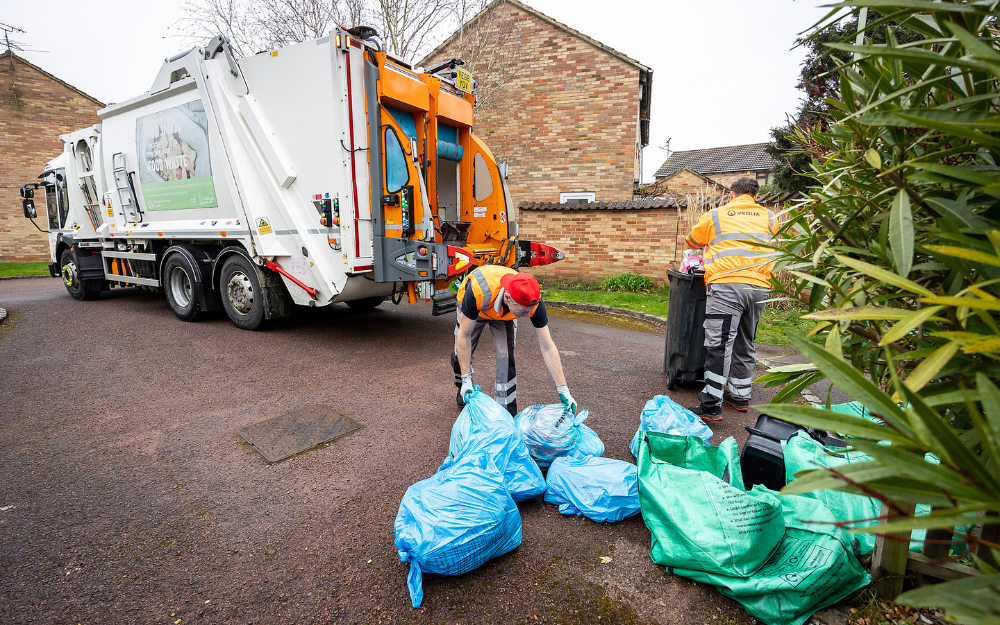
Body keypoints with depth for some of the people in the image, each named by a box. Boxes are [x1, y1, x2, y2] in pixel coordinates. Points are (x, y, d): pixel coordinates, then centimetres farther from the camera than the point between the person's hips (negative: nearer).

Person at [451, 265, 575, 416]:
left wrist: (563, 389, -30)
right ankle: (463, 387, 37)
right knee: (461, 355, 3)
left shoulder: (534, 302, -39)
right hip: (474, 309, -1)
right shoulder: (478, 291, -48)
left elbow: (548, 348, -29)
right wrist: (466, 379, -30)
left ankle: (507, 412, -6)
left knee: (506, 355, -17)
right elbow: (464, 335, -33)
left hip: (505, 314, 1)